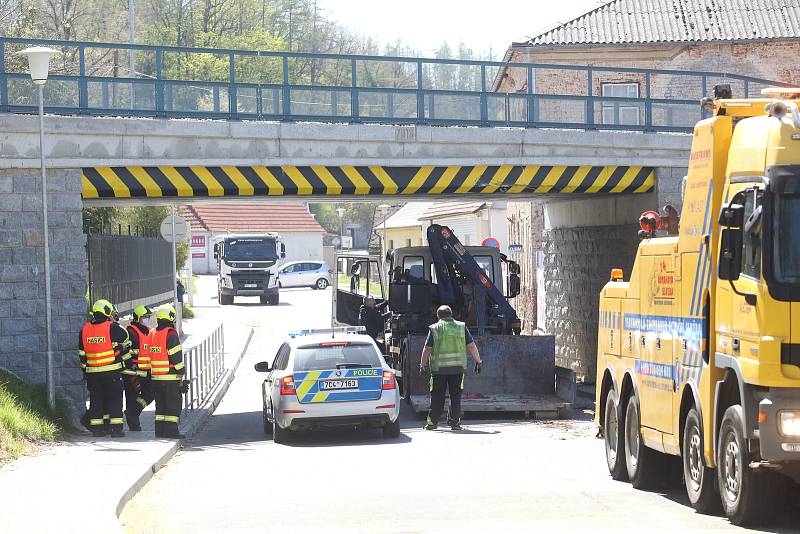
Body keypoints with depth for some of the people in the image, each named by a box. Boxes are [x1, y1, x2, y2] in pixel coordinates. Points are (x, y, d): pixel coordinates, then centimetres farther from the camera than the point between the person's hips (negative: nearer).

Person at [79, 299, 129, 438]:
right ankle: (116, 428, -2)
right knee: (114, 399, 2)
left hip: (92, 372, 4)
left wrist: (84, 370, 18)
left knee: (96, 400, 10)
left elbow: (82, 353, 10)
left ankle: (96, 427, 10)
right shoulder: (112, 328, -9)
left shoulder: (85, 329, 5)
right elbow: (125, 338, 7)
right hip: (112, 371, -4)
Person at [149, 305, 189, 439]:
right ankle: (170, 430, -4)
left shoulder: (152, 334, 11)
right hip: (171, 377, -7)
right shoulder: (171, 334, -12)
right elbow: (176, 357, -13)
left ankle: (159, 430, 14)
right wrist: (180, 374, -7)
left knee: (160, 405, 13)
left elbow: (150, 356, 15)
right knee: (173, 404, -1)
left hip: (155, 377, 7)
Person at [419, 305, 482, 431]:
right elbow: (471, 346, 6)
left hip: (439, 368, -1)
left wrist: (422, 365, 6)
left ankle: (432, 422, 5)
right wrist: (478, 361, 13)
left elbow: (427, 349, 0)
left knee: (437, 397, 4)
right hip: (458, 367, 1)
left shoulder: (434, 329, 2)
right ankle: (455, 422, 3)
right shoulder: (461, 327, 7)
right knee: (456, 396, 6)